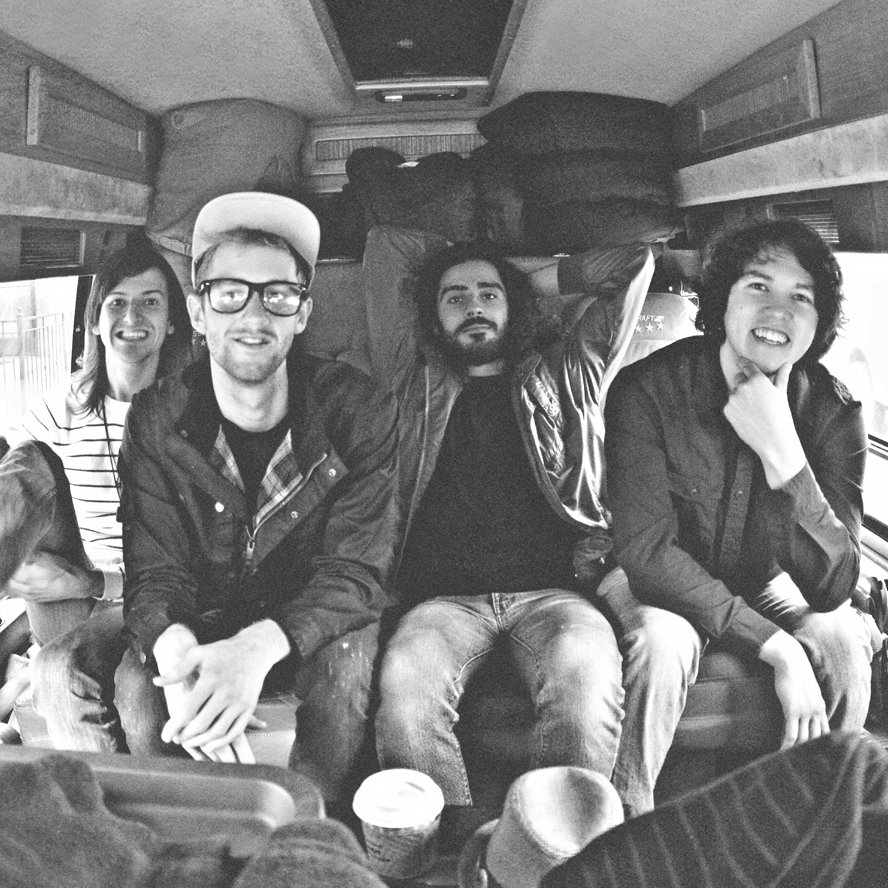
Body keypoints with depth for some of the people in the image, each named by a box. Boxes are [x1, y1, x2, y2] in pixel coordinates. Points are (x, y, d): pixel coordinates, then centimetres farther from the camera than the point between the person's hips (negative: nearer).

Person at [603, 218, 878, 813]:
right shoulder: (648, 390, -24)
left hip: (760, 583, 3)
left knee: (843, 644, -22)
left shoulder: (833, 411, -15)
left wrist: (780, 450, -36)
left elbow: (833, 585, -22)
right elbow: (648, 549, -26)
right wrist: (777, 648, -32)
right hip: (657, 579, -3)